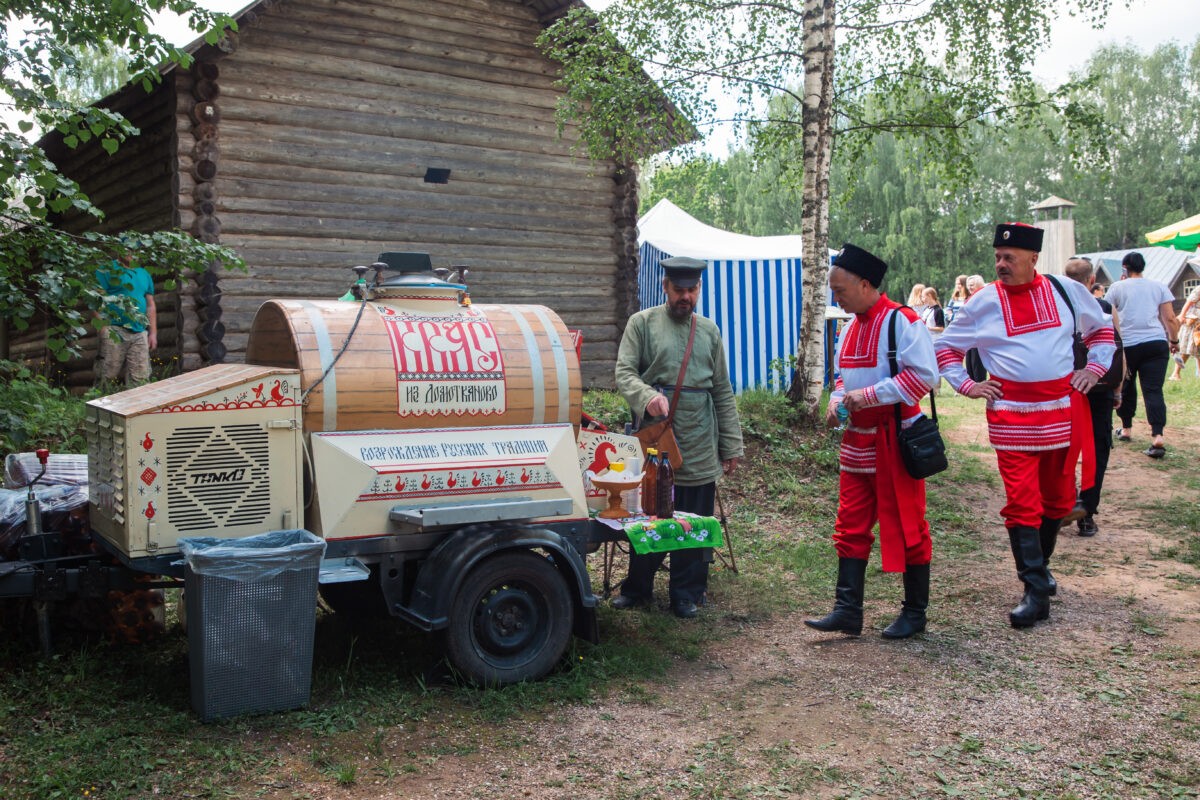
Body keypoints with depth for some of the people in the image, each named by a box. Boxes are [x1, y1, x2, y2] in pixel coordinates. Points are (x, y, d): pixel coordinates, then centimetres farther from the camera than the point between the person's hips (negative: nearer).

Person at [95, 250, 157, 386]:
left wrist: (153, 333, 14)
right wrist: (103, 327, -15)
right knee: (108, 376, -6)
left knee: (140, 379, 1)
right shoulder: (107, 270, 1)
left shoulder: (144, 274, 18)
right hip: (115, 331, -5)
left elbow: (150, 305, 20)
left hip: (140, 333, 5)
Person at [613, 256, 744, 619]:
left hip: (700, 445, 2)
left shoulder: (709, 330, 14)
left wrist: (731, 444, 11)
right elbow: (624, 372, -6)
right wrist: (647, 396, -27)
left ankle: (687, 594, 17)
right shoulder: (642, 323, 3)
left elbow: (723, 392, 14)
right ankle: (637, 588, 23)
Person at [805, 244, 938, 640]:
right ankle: (847, 611, 13)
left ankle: (915, 613, 17)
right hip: (857, 441, 8)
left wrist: (869, 395, -22)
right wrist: (837, 400, 3)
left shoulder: (901, 321, -13)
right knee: (851, 528, 7)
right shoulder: (851, 327, 13)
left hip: (895, 442, -8)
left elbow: (924, 375, -21)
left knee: (906, 529, 4)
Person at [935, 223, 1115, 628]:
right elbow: (945, 346, 10)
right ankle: (1035, 591, -4)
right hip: (1012, 415, -2)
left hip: (1064, 409, 3)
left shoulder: (1067, 292, 4)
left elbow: (1102, 328, 21)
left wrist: (1095, 367, 9)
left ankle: (1039, 563, 35)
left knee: (1058, 496, 13)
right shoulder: (984, 302, 0)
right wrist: (966, 385, 0)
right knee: (1021, 501, -7)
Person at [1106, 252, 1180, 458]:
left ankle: (1126, 429, 29)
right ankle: (1157, 435, -19)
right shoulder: (1159, 287, 9)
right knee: (1154, 390, -5)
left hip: (1127, 344, -1)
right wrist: (1174, 341, 17)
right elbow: (1170, 319, 5)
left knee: (1126, 387, 18)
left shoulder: (1116, 288, 5)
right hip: (1156, 343, 1)